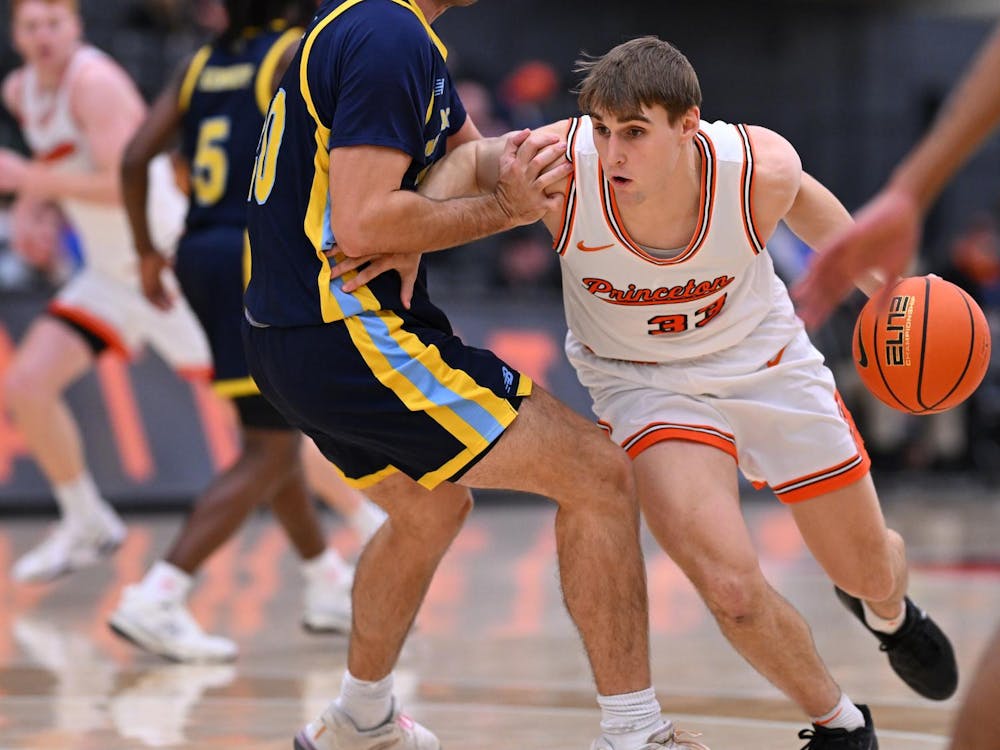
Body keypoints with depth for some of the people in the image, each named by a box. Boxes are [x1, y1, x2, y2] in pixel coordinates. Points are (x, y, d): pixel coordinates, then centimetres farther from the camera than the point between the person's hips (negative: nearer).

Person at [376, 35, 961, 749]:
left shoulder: (762, 169, -29)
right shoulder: (563, 169, -32)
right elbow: (467, 160, -12)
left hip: (768, 362, 1)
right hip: (645, 385, -1)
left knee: (872, 570, 16)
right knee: (729, 586, -23)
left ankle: (888, 610, 58)